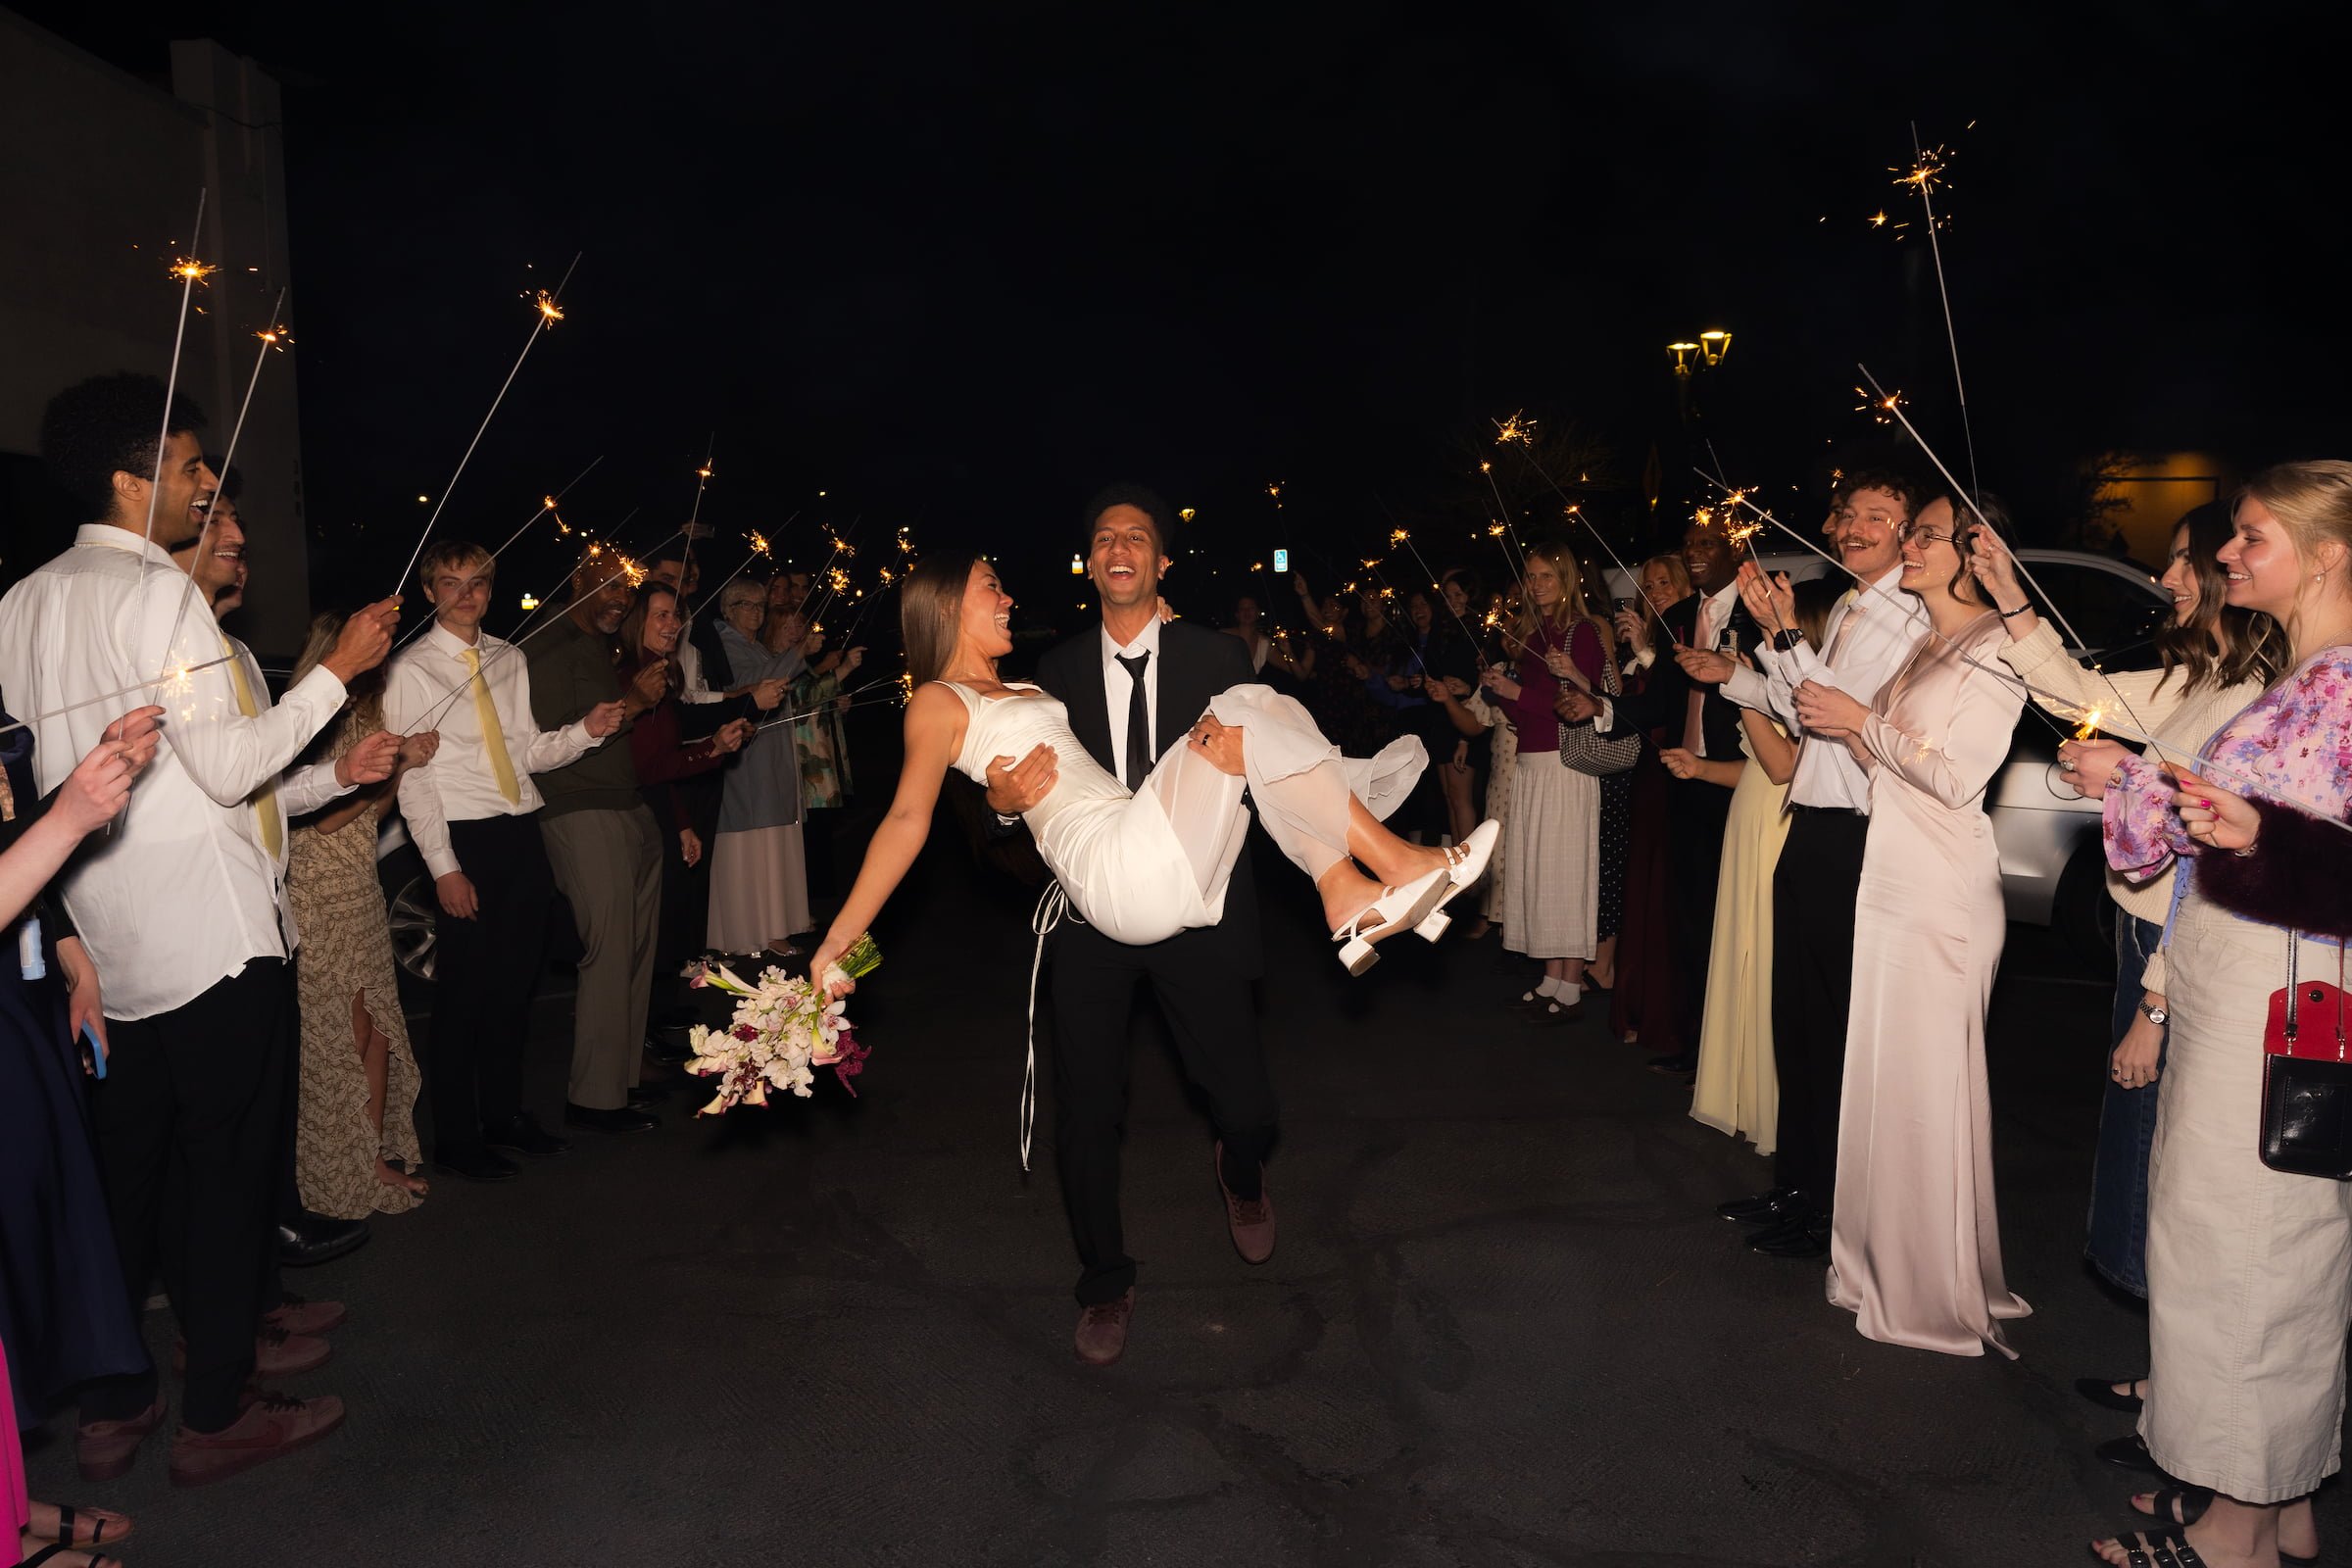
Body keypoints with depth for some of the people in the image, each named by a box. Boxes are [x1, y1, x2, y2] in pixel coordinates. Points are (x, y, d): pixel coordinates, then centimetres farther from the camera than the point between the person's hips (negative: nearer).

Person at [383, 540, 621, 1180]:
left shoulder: (510, 660, 13)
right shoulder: (411, 670, -3)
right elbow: (411, 777, -8)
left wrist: (585, 730, -6)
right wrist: (444, 866, -14)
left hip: (523, 835, 6)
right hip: (467, 839, -5)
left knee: (515, 984, 14)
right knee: (463, 992, 1)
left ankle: (504, 1114, 30)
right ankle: (456, 1139, 15)